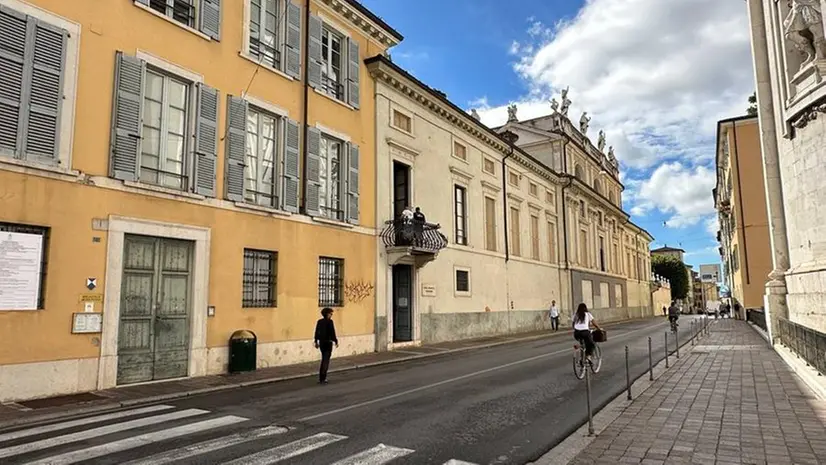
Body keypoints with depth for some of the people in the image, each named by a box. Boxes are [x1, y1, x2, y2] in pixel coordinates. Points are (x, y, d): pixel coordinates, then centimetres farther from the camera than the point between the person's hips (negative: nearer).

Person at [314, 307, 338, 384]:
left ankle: (321, 377, 22)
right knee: (326, 360, -1)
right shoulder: (330, 322, -14)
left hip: (321, 342, 7)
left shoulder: (319, 321, 5)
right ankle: (322, 379, -3)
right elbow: (332, 333, -15)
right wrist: (336, 341, -7)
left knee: (323, 359, 19)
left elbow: (316, 332, 9)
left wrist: (316, 341, 17)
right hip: (328, 342, -7)